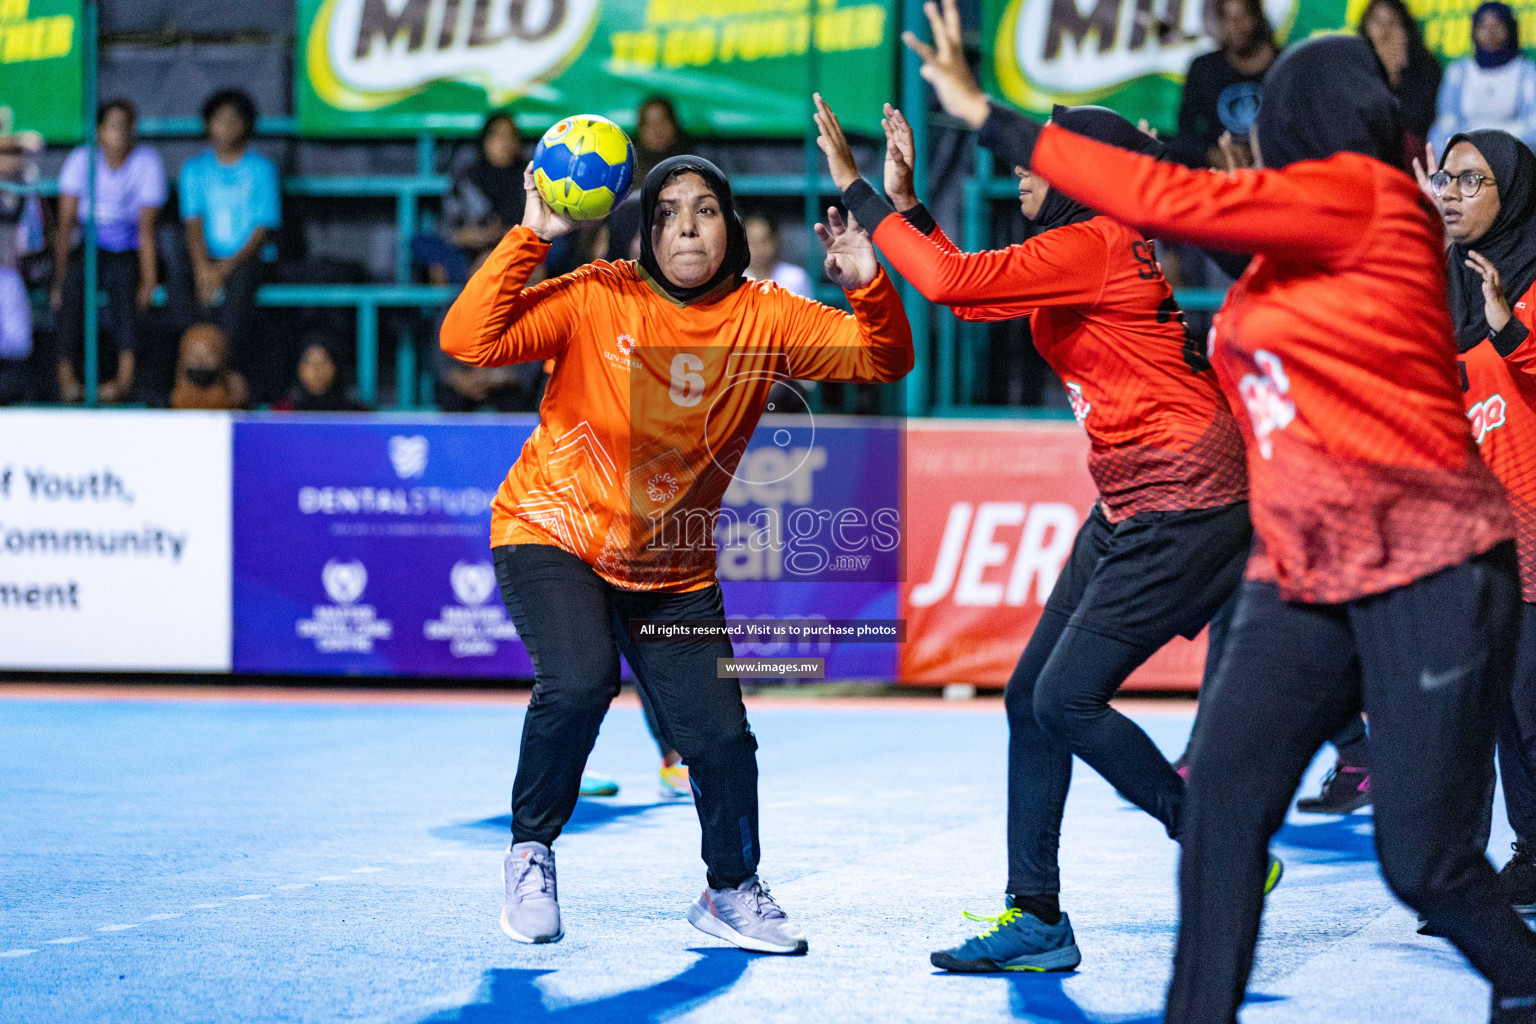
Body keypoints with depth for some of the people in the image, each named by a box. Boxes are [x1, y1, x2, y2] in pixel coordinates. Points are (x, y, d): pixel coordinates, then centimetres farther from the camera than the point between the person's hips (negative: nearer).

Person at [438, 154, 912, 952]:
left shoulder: (762, 317, -6)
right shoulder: (597, 299, -15)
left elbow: (883, 360, -11)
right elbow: (468, 341, -25)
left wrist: (869, 287, -30)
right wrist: (529, 238, -30)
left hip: (673, 568, 3)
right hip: (553, 533, -3)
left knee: (719, 738, -4)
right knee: (579, 681, -29)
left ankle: (731, 890, 26)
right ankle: (530, 853, -2)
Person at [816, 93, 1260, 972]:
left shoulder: (1095, 243, -17)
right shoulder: (1085, 250, 14)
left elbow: (953, 282, -24)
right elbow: (971, 294, 22)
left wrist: (860, 192, -15)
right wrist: (905, 203, 16)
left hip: (1185, 504, -10)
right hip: (1132, 507, 10)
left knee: (1067, 697, -13)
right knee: (1032, 696, 7)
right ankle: (1037, 918, 11)